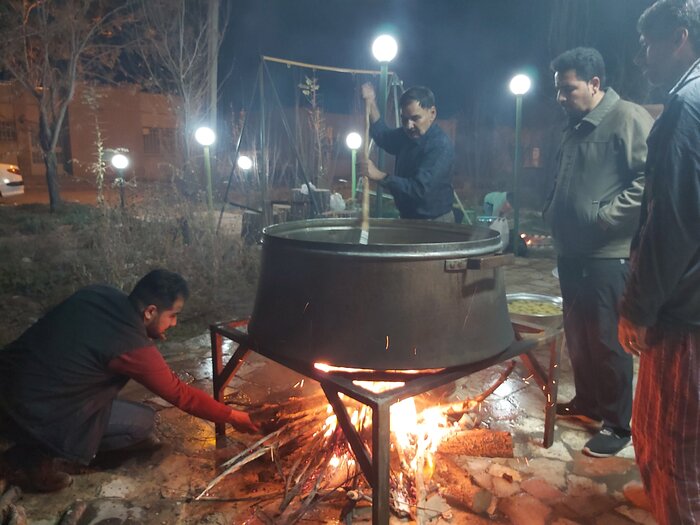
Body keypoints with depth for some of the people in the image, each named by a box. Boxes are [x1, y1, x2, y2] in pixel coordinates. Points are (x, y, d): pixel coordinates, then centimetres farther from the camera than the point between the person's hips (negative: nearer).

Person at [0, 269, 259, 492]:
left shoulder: (101, 293, -5)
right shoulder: (133, 348, -24)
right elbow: (180, 394, -13)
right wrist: (232, 416, -3)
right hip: (35, 413, -8)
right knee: (143, 422, 1)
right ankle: (37, 454, 4)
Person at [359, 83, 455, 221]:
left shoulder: (441, 146, -25)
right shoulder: (408, 134, 1)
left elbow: (420, 189, -32)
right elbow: (384, 138, 17)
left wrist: (379, 176, -35)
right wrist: (371, 104, 4)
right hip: (408, 218, 8)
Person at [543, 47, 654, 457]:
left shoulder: (629, 118, -8)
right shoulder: (575, 129, 18)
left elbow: (648, 178, -19)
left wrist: (606, 216, -20)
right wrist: (552, 216, 13)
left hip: (608, 254, -9)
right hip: (572, 252, 9)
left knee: (608, 341, -1)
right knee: (578, 335, 17)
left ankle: (618, 425, 15)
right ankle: (587, 402, 34)